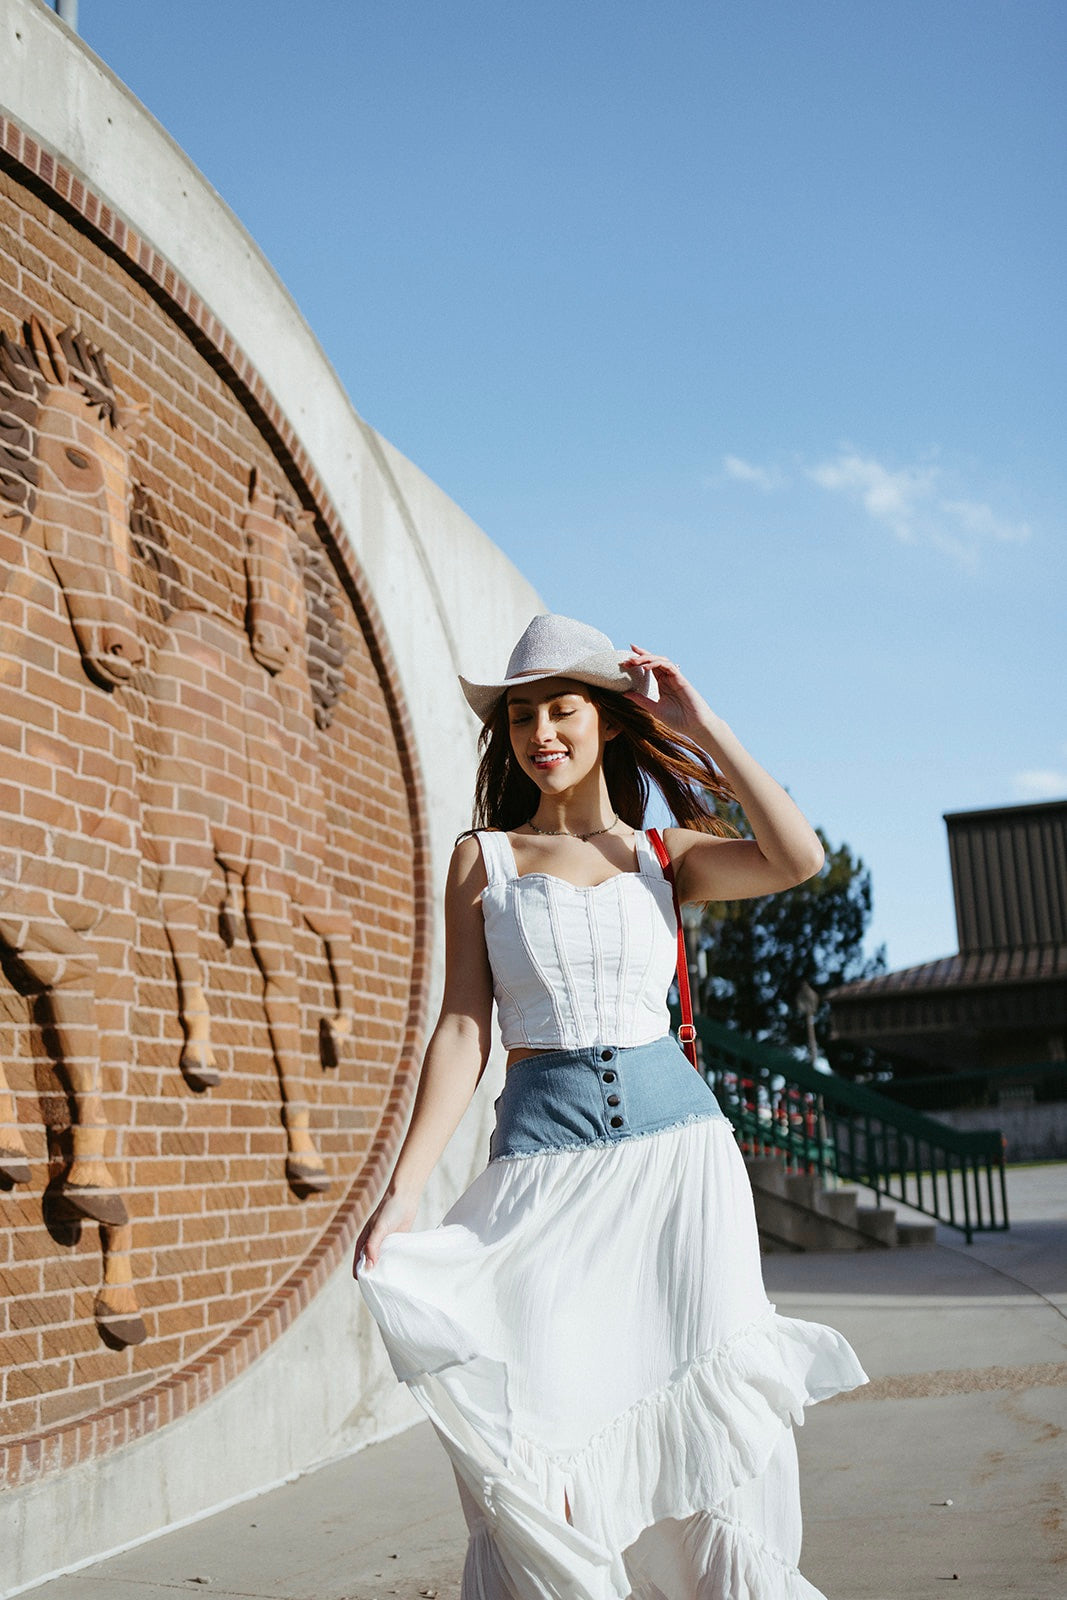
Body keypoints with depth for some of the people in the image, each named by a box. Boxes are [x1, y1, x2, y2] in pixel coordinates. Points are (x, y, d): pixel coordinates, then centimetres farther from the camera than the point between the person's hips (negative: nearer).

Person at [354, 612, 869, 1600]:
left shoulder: (663, 854, 9)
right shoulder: (484, 859, 8)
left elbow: (800, 859, -8)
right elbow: (463, 1030, 2)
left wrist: (703, 725, -1)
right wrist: (402, 1190, -7)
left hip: (680, 1149, 1)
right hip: (546, 1158, -1)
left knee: (703, 1419, 3)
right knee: (546, 1426, -7)